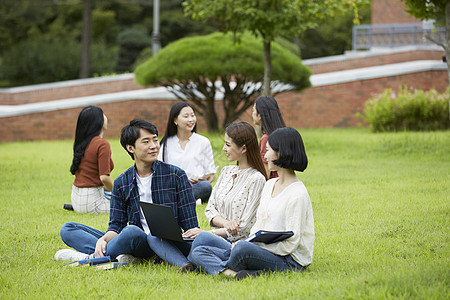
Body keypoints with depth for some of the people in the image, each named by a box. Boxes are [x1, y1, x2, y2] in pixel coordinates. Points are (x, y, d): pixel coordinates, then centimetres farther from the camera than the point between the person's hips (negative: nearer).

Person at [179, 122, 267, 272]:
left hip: (238, 242, -7)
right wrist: (225, 223, -11)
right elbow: (210, 209, 13)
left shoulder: (256, 179, -8)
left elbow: (245, 227, -12)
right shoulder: (226, 171, 16)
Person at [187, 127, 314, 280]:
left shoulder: (297, 194, -13)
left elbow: (291, 243, -16)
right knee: (198, 250, -6)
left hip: (288, 261, -9)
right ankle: (232, 274, -29)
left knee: (243, 248, -40)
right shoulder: (270, 184, 17)